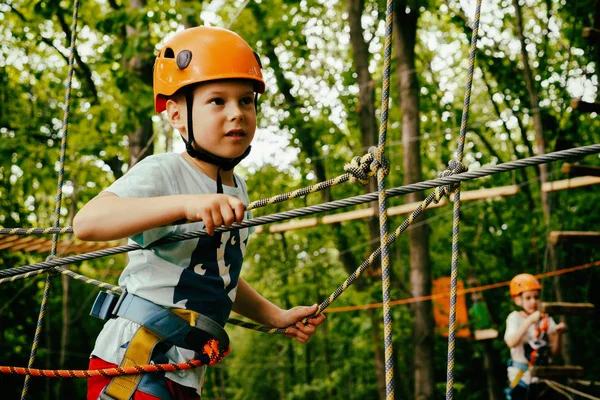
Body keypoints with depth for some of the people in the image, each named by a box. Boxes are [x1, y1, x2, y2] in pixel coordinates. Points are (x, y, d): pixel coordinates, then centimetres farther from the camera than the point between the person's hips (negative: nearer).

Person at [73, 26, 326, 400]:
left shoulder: (237, 190, 13)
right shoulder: (163, 173, -12)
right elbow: (86, 223, -30)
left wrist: (276, 316, 21)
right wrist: (185, 205, -39)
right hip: (134, 359, -8)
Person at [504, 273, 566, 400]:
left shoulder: (546, 319, 3)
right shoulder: (515, 318, -7)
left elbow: (554, 351, 2)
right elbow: (511, 342, -28)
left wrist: (557, 334, -16)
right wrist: (530, 321, -31)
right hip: (520, 374, -3)